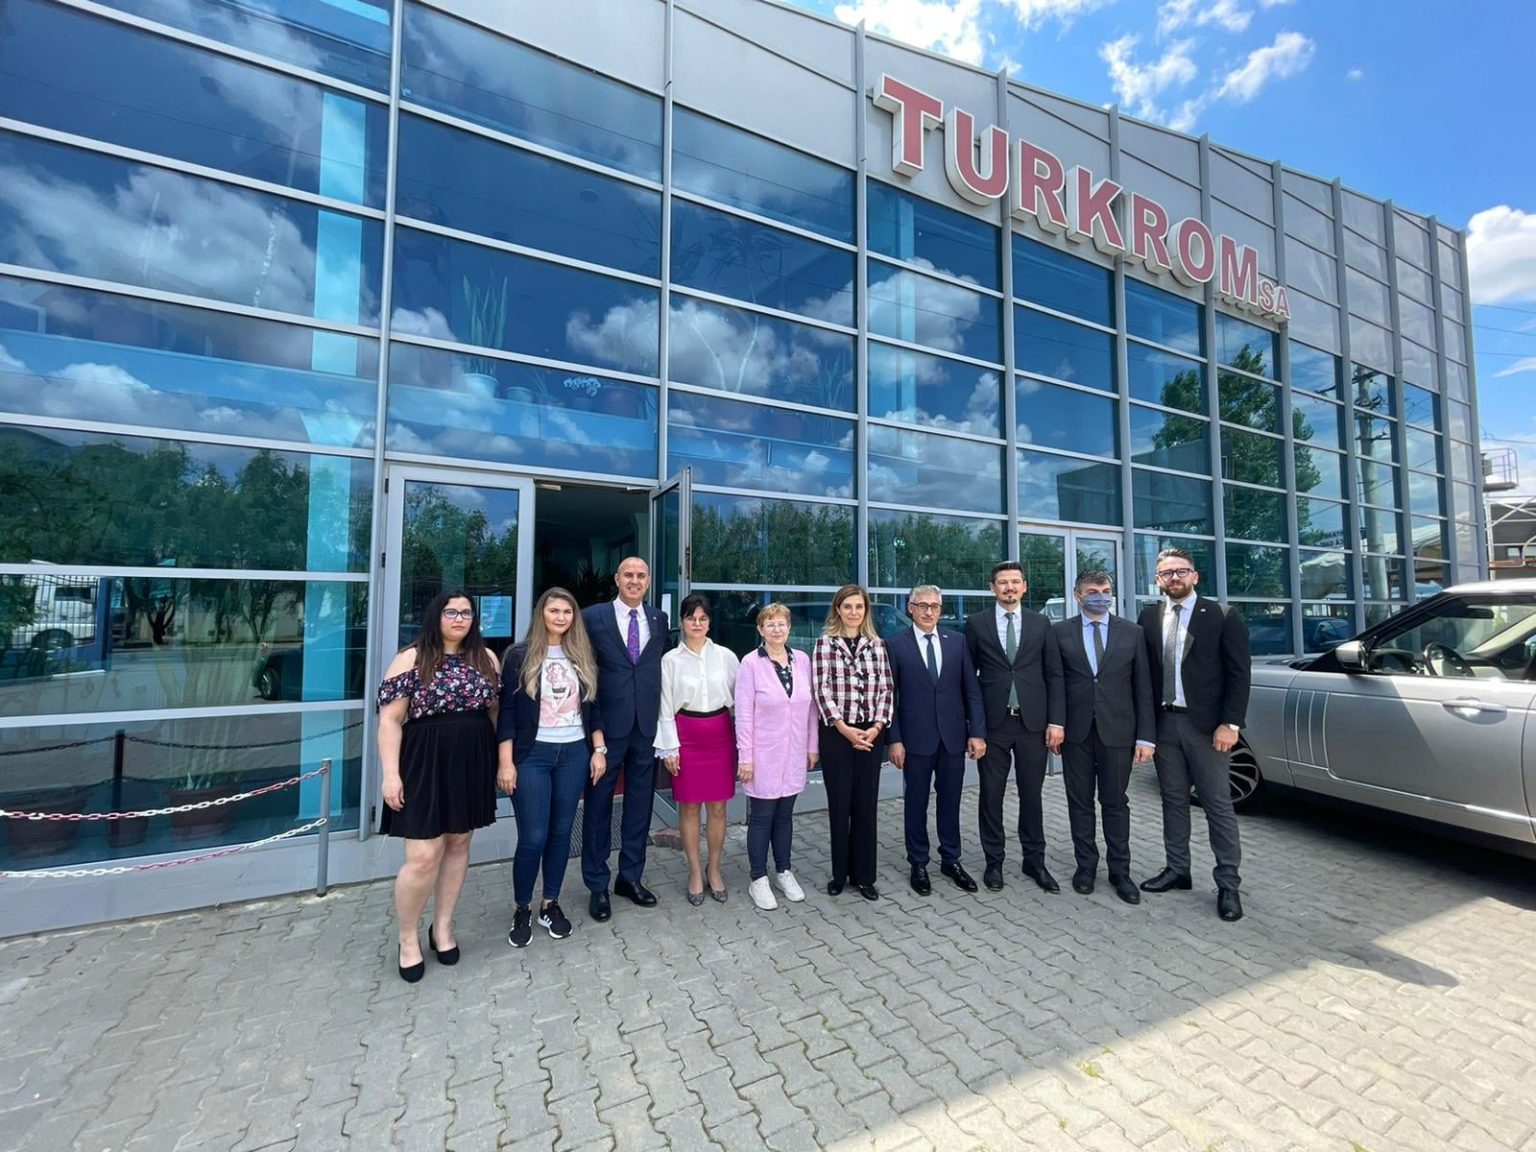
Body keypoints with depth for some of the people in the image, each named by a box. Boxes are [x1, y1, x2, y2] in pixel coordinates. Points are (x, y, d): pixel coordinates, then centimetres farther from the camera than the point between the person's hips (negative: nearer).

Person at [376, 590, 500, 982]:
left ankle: (442, 928, 32)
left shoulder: (486, 658, 5)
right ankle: (408, 939, 22)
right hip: (426, 766, -4)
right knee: (423, 858, -2)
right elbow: (390, 720, -8)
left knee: (458, 845, 14)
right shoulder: (411, 659, -6)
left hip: (473, 765, 4)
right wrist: (390, 773, -14)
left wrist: (501, 760, 9)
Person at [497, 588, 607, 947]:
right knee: (533, 837, -1)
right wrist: (505, 761, -9)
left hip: (574, 754, 3)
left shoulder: (582, 657, 6)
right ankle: (522, 909, 22)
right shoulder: (520, 655, -4)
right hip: (532, 755, -3)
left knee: (561, 832, 11)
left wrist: (599, 750, 5)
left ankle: (551, 904, 28)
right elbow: (507, 710, -5)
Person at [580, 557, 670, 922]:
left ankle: (630, 877, 33)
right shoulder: (593, 617, -4)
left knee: (640, 805, 14)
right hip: (607, 724, -3)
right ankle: (597, 885, 27)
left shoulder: (660, 620, 7)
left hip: (648, 725, 3)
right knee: (599, 805, 10)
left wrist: (665, 724, 0)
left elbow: (663, 667, 8)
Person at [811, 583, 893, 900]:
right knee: (839, 804, 8)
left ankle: (864, 875, 23)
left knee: (866, 804, 9)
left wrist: (877, 726, -8)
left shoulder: (877, 644, 6)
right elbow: (822, 690, -8)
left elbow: (885, 689, 4)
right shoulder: (825, 643, -2)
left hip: (871, 733, 2)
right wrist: (844, 728, -13)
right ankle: (840, 872, 25)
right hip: (836, 733, -2)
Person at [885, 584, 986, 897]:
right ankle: (918, 863, 27)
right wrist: (893, 739, -9)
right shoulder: (895, 644, -5)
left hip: (953, 736, 3)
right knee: (916, 803, 11)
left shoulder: (957, 641, 4)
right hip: (916, 737, -2)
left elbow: (972, 690, 4)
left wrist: (977, 732, -2)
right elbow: (888, 695, -5)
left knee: (950, 801, 14)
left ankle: (951, 860, 32)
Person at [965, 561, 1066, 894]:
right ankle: (994, 861, 23)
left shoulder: (1041, 623, 5)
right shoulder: (976, 623, 0)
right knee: (991, 795, 8)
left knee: (1032, 795, 12)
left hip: (1033, 722, 1)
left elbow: (1054, 676, 4)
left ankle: (1034, 860, 28)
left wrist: (1056, 721, -3)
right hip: (993, 723, -1)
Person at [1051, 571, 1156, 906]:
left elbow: (1143, 687, 2)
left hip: (1117, 730, 0)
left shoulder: (1132, 632, 3)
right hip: (1076, 730, 0)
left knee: (1115, 803, 10)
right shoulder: (1060, 632, 0)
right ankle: (1086, 865, 25)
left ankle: (1120, 871, 24)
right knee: (1080, 802, 10)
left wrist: (1146, 736, -2)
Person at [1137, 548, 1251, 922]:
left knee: (1218, 804, 4)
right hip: (1164, 723, 4)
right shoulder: (1149, 617, 6)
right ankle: (1177, 870, 25)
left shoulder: (1222, 617, -3)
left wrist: (1230, 724, -12)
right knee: (1173, 800, 13)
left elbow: (1239, 674, -5)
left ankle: (1228, 883, 16)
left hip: (1205, 724, -3)